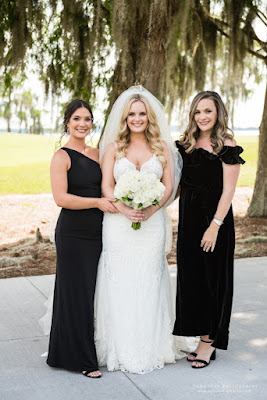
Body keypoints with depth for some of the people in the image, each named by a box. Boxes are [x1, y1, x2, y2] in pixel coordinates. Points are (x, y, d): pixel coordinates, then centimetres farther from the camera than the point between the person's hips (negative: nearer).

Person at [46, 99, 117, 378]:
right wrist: (97, 202, -19)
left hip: (97, 232, 6)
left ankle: (89, 351, 27)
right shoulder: (61, 157, -7)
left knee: (92, 292, 13)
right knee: (76, 294, 1)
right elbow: (61, 198, -17)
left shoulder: (96, 154, 12)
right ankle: (79, 357, 13)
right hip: (72, 233, -6)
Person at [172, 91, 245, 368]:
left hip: (214, 219, -6)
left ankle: (210, 340, 16)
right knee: (191, 277, 11)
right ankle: (202, 335, 24)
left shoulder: (226, 145, -10)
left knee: (212, 278, 3)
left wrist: (215, 226, -18)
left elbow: (228, 190, -14)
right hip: (188, 218, 7)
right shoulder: (187, 143, 9)